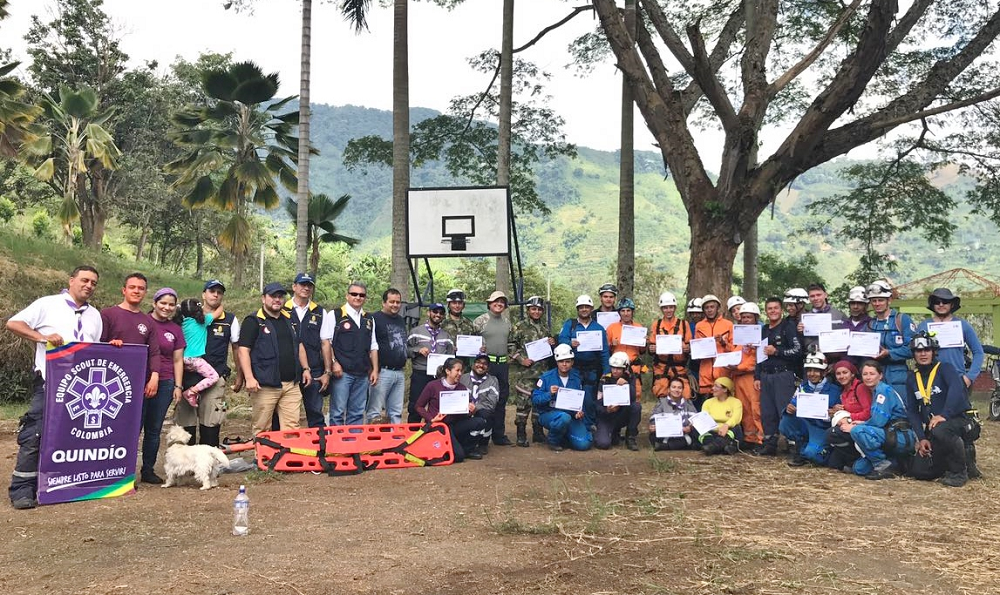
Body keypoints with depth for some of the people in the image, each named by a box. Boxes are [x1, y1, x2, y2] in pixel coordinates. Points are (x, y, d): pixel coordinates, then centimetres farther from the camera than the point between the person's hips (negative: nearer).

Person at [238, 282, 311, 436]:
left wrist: (305, 368, 16)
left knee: (292, 428, 3)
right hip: (265, 385, -5)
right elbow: (244, 351, -9)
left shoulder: (290, 320, 18)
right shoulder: (254, 321, -2)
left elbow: (299, 346, 26)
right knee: (261, 430, 0)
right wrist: (249, 377, -18)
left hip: (291, 385, 6)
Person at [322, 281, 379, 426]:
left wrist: (375, 370, 11)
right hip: (342, 372, -5)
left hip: (362, 374, 5)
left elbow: (373, 347, 18)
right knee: (338, 412, -3)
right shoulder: (335, 315, 0)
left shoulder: (369, 319, 16)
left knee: (357, 413, 9)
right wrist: (333, 363, -12)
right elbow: (326, 342, -4)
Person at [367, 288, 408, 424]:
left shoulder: (401, 321, 19)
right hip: (382, 372, -8)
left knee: (396, 413, 11)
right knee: (374, 413, -5)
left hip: (399, 372, 8)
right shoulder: (375, 319, -6)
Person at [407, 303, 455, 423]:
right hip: (420, 375, -3)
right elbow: (406, 349, 4)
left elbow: (451, 355, 14)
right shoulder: (416, 331, 6)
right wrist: (418, 350, -13)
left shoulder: (446, 335, 16)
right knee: (415, 408, -3)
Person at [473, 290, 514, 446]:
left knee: (502, 400, 10)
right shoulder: (480, 320, -4)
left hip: (503, 363, 6)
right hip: (486, 363, -6)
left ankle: (499, 435, 19)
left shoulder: (507, 322, 14)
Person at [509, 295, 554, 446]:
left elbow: (551, 349, 27)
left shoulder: (545, 328, 16)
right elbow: (511, 346, -3)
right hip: (525, 372, -5)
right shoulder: (520, 327, 0)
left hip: (543, 370, 5)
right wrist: (521, 359, -13)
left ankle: (538, 432, 20)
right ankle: (521, 434, 1)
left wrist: (553, 343, 4)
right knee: (524, 401, -7)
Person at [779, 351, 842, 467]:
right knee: (784, 424, -24)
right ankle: (802, 445, 0)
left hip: (822, 428, -5)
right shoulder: (803, 387, 7)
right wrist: (789, 409, -21)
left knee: (811, 452, -32)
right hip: (804, 425, 5)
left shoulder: (834, 389, -5)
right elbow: (793, 404, 3)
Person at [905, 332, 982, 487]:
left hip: (960, 420, -6)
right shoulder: (912, 377, 9)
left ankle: (959, 472, -15)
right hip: (932, 430, 6)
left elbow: (957, 389, -29)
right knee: (919, 471, -7)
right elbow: (912, 411, 7)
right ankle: (963, 459, 17)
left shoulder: (944, 368, -7)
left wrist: (943, 415, -39)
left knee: (940, 430, -41)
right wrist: (921, 438, -4)